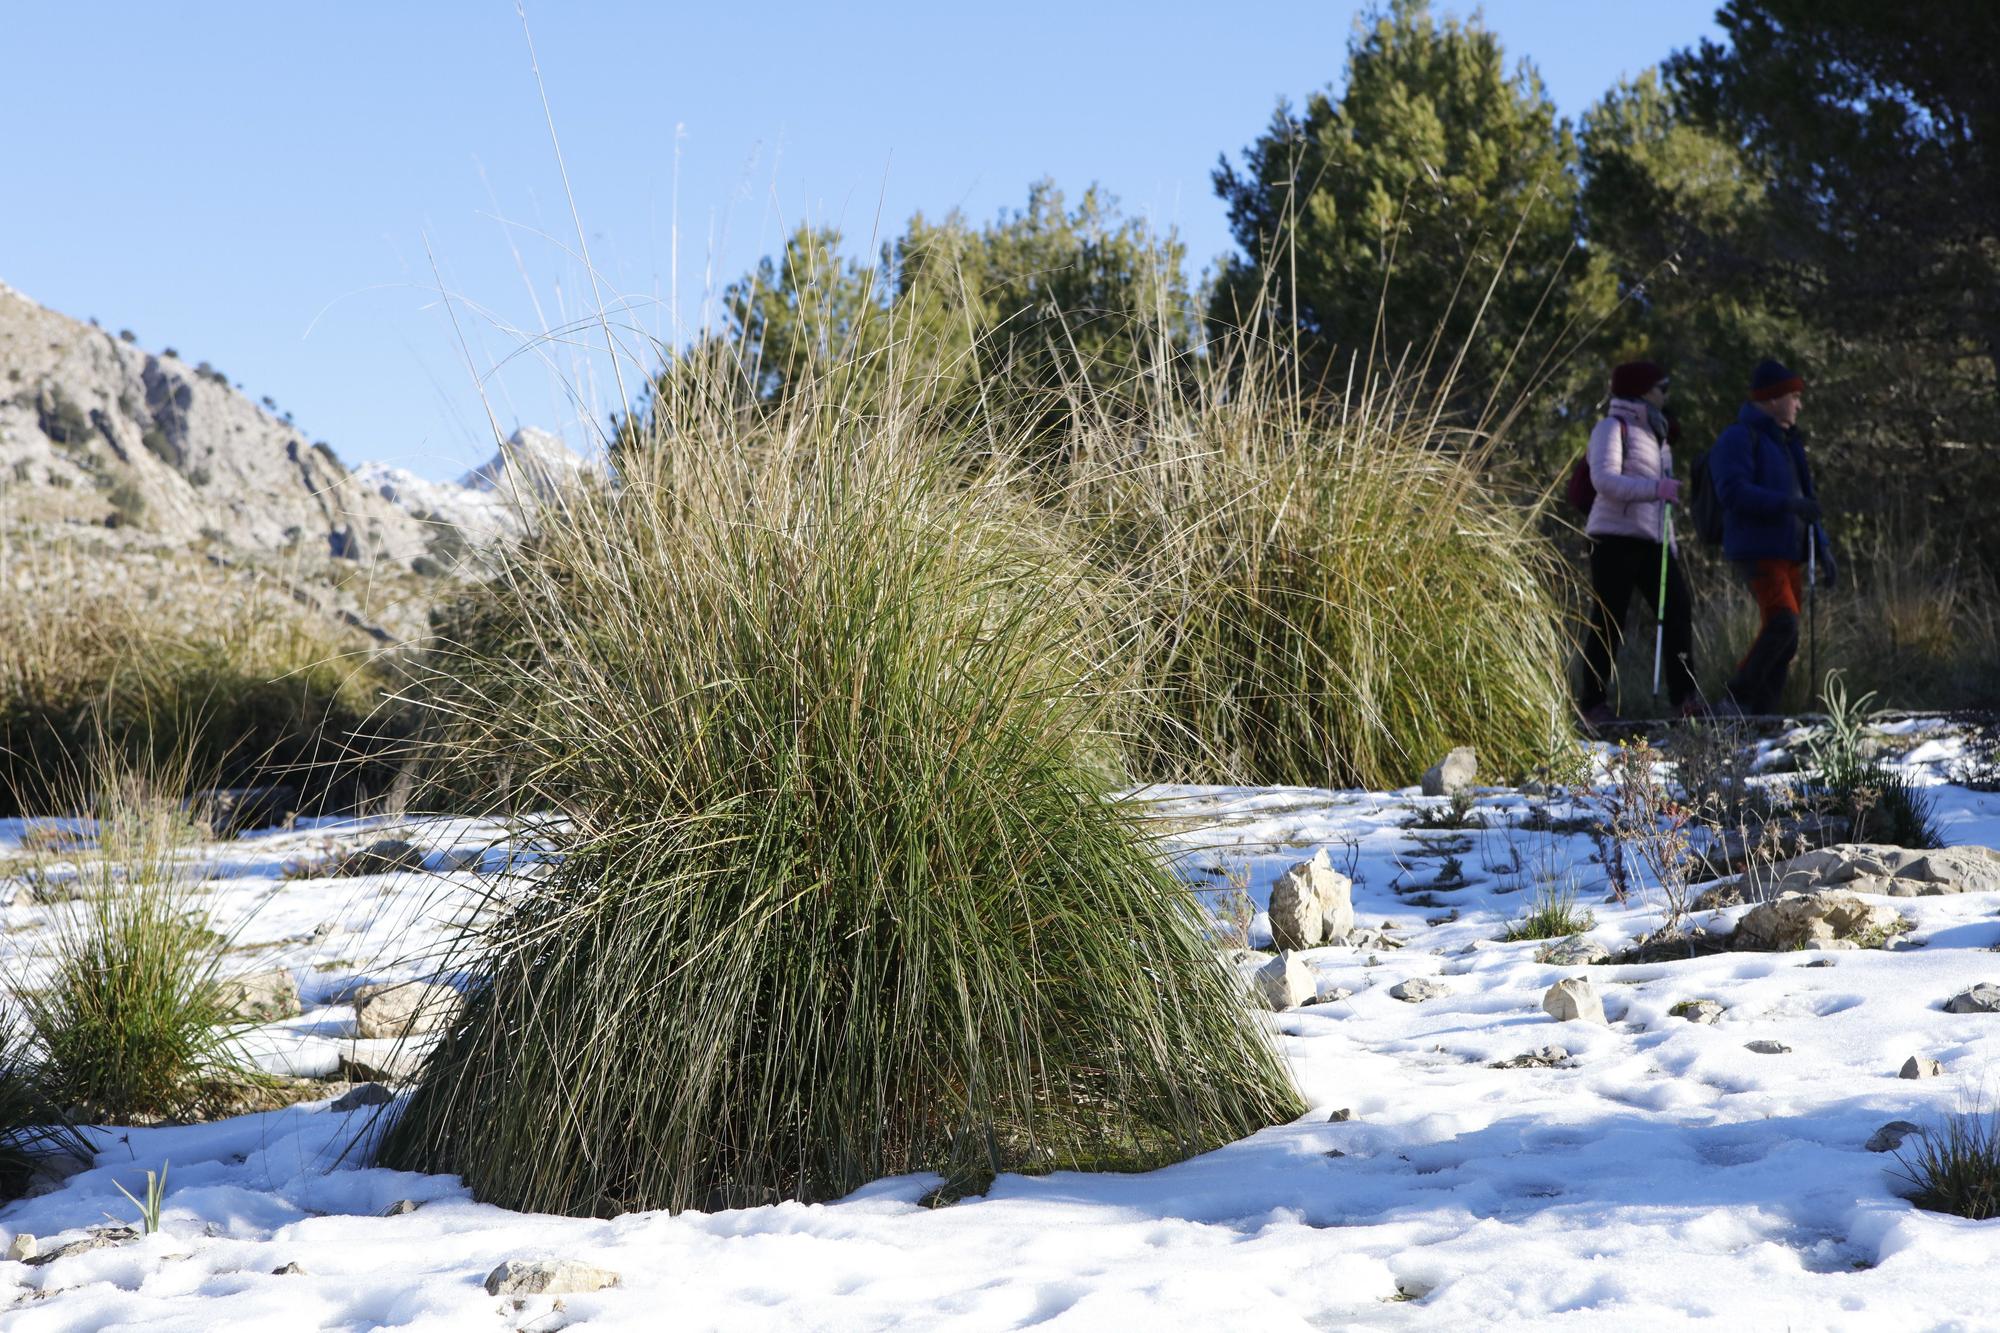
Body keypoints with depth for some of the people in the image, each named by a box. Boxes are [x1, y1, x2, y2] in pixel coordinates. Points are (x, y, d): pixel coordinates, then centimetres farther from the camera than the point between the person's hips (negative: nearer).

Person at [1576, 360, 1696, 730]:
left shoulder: (1654, 433, 22)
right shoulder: (1613, 428, -4)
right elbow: (1604, 479, -21)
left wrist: (1671, 546, 22)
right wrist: (1655, 488, -32)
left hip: (1651, 541, 8)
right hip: (1616, 537, -8)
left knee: (1677, 610, -2)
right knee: (1608, 622, -5)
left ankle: (1683, 693, 1)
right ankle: (1593, 703, 1)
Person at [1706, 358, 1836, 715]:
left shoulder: (1785, 442, 23)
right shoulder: (1739, 438, -7)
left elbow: (1805, 499, 29)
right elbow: (1732, 491, -21)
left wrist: (1823, 549, 20)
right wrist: (1786, 503, -27)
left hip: (1789, 554, 9)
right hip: (1756, 550, -9)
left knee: (1785, 643, 4)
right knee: (1782, 622, -24)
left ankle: (1760, 713, 6)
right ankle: (1738, 697, -15)